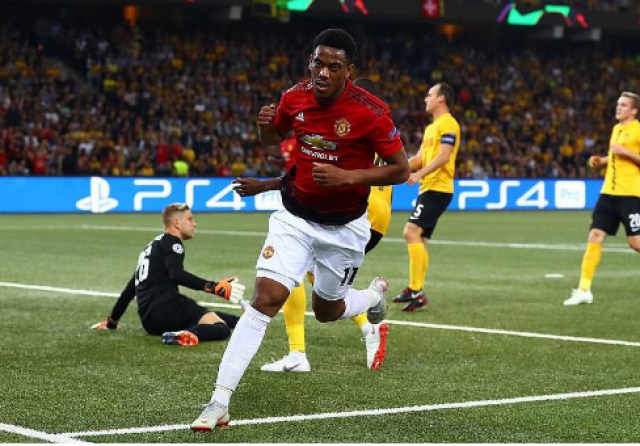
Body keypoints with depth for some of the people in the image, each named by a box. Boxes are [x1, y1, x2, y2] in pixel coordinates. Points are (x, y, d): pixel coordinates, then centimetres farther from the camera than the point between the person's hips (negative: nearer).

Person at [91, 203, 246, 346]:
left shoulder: (152, 247, 29)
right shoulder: (171, 242, 2)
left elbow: (131, 288, 33)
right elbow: (177, 275, -18)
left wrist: (112, 321, 41)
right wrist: (214, 287, -26)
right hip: (166, 307, -8)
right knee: (221, 328, -27)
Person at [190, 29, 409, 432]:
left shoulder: (370, 112, -19)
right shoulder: (294, 98, -7)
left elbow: (401, 170, -14)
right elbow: (273, 139, 13)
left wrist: (346, 177, -26)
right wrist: (266, 124, -12)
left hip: (345, 228, -2)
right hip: (294, 218, 2)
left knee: (326, 310, 14)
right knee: (265, 298, -14)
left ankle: (376, 295, 52)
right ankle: (219, 404, -14)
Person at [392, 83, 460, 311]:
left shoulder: (448, 124, -9)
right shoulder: (431, 127, 22)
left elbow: (443, 156, -20)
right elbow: (420, 158, 22)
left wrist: (419, 174, -28)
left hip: (437, 188, -10)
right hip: (428, 189, 10)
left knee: (411, 232, -19)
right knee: (419, 239, 10)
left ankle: (415, 291, -22)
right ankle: (415, 291, 14)